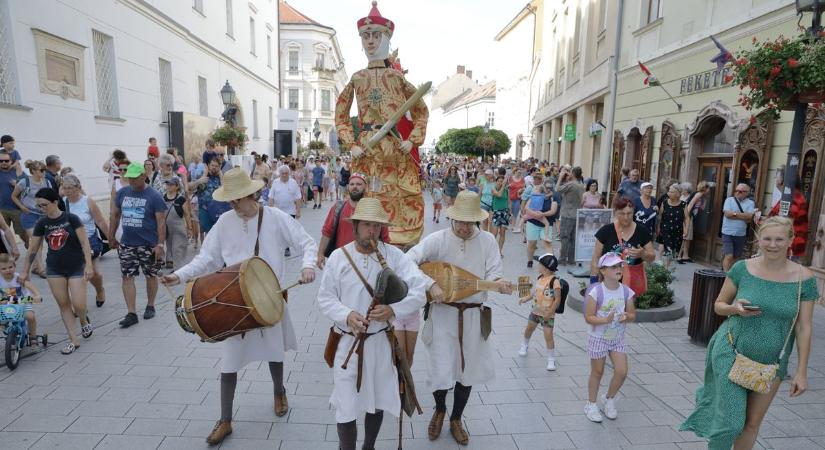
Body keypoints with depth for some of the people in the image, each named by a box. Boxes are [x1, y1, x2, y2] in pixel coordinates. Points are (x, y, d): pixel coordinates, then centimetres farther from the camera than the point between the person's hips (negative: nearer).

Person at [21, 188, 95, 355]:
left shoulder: (71, 219, -11)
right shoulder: (42, 223, 0)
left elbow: (84, 243, -13)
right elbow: (33, 249, 7)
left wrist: (88, 265, -20)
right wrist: (25, 271, 10)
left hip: (76, 267, -4)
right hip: (55, 269, 4)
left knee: (78, 305, -7)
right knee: (63, 304, 5)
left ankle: (84, 320, 27)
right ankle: (73, 340, 13)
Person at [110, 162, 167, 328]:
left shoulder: (154, 196, -9)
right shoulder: (122, 193, 4)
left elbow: (161, 221, -12)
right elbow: (115, 215, 16)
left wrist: (161, 244, -17)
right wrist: (112, 236, 16)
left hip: (149, 245, -4)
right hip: (127, 244, 4)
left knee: (150, 276, 10)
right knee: (127, 277, 1)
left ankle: (150, 306, 29)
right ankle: (131, 314, 6)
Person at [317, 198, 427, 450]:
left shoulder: (394, 255, -8)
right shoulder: (338, 257, -6)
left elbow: (421, 290, -14)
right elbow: (325, 298, -2)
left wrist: (394, 309, -29)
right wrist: (347, 315, -20)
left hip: (381, 342, 1)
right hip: (348, 343, -1)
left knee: (377, 401, 20)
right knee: (346, 408, 4)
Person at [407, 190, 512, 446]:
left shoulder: (488, 241, -4)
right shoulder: (437, 240, -11)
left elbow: (493, 274, -7)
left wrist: (498, 284, -30)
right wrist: (431, 284, -27)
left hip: (474, 316, 2)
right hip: (443, 314, -2)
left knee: (467, 370, 14)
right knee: (441, 371, 1)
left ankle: (456, 419, 39)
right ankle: (439, 409, 37)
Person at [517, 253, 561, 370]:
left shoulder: (554, 281, -21)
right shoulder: (540, 278, 1)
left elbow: (558, 299, -20)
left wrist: (549, 312, -21)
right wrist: (526, 298, 6)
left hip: (547, 314, -7)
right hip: (535, 311, 7)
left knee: (548, 336, -7)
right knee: (529, 329, 21)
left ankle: (551, 359, 7)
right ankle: (524, 345, 47)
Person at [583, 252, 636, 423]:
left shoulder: (626, 292, -8)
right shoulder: (596, 292, -21)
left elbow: (632, 314, 3)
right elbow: (588, 317, -18)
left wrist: (626, 317, -19)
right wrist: (606, 320, -32)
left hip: (618, 338, 4)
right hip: (598, 338, -4)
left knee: (622, 371, -1)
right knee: (597, 372, 9)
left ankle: (608, 399, 27)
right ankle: (591, 404, 30)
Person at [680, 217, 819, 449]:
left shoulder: (804, 279, -6)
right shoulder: (742, 268, -7)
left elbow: (804, 328, -4)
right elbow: (718, 305, 3)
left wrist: (801, 371, -4)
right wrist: (735, 309, -19)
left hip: (771, 362, 1)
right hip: (731, 353, -1)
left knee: (752, 423, 13)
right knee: (730, 420, -1)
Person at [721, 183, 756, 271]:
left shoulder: (750, 203, 3)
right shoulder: (729, 200, 1)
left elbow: (749, 217, -12)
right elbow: (727, 214, -13)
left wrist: (734, 214, -12)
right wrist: (743, 216, -9)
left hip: (741, 235, 2)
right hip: (728, 233, -2)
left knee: (736, 257, 12)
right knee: (729, 256, -11)